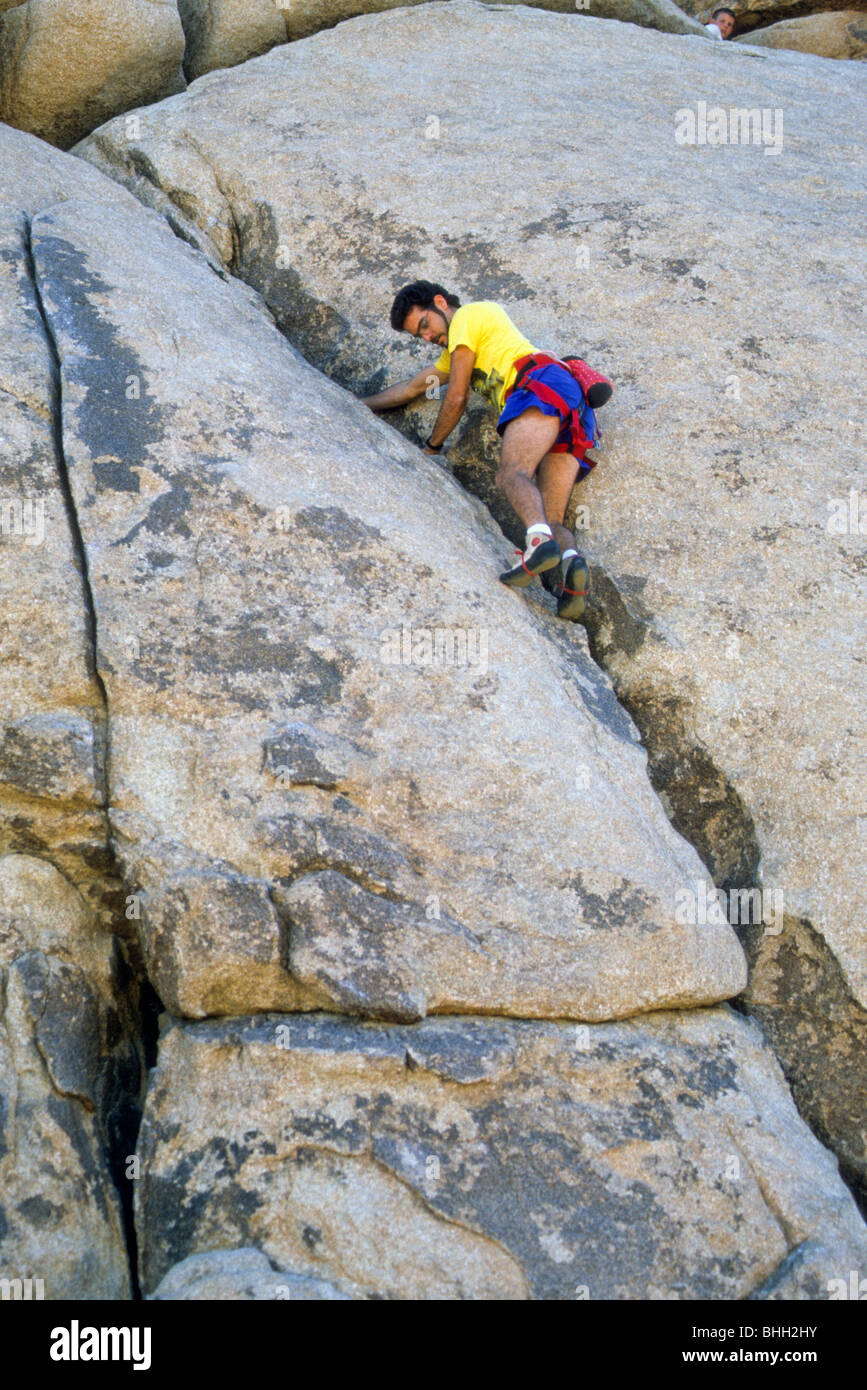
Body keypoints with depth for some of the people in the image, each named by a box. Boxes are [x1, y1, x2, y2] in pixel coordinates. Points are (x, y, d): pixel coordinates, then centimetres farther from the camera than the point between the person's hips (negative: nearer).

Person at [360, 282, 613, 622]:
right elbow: (413, 387, 52)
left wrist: (431, 447, 21)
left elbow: (457, 398, 9)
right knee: (551, 519, -8)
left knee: (511, 473, -32)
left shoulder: (467, 316, 14)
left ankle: (540, 541, -58)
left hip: (544, 383, -9)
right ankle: (571, 562, -37)